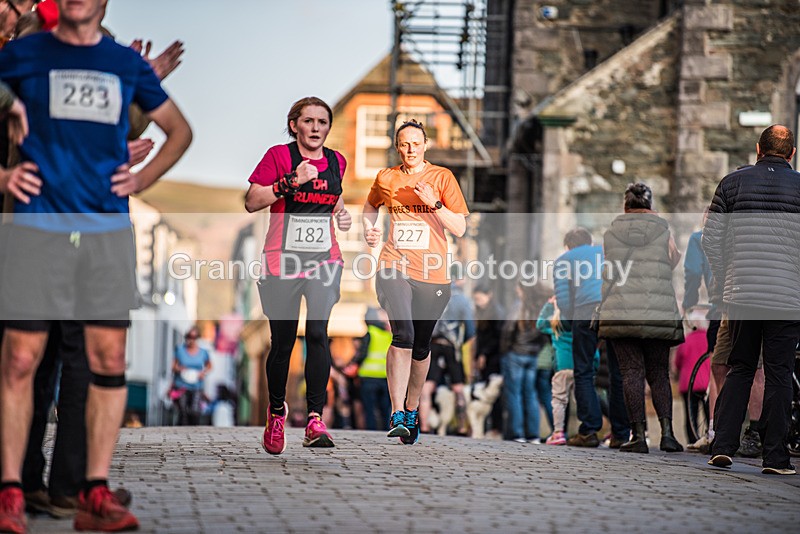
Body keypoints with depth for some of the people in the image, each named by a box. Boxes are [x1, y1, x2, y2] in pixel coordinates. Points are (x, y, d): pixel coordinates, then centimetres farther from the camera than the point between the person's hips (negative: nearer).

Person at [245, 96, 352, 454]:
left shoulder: (336, 161, 9)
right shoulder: (279, 156, -5)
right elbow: (251, 202, -9)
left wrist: (342, 214, 7)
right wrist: (290, 182, -19)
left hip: (325, 261, 2)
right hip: (282, 262, -2)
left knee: (318, 333, -17)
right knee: (282, 343, 5)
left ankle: (315, 419, -18)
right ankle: (276, 411, 30)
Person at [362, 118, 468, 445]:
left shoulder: (442, 177, 2)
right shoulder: (386, 179, 8)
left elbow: (460, 228, -2)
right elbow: (370, 206, 30)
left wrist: (434, 203, -15)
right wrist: (368, 230, 11)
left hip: (431, 273, 1)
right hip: (394, 269, -1)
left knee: (420, 347, 10)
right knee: (402, 335, -21)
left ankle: (411, 408, 32)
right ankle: (396, 415, -21)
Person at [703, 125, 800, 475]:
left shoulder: (733, 182, 5)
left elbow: (710, 239, 3)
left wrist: (724, 282, 12)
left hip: (741, 293, 2)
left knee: (739, 368, 12)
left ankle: (723, 445, 3)